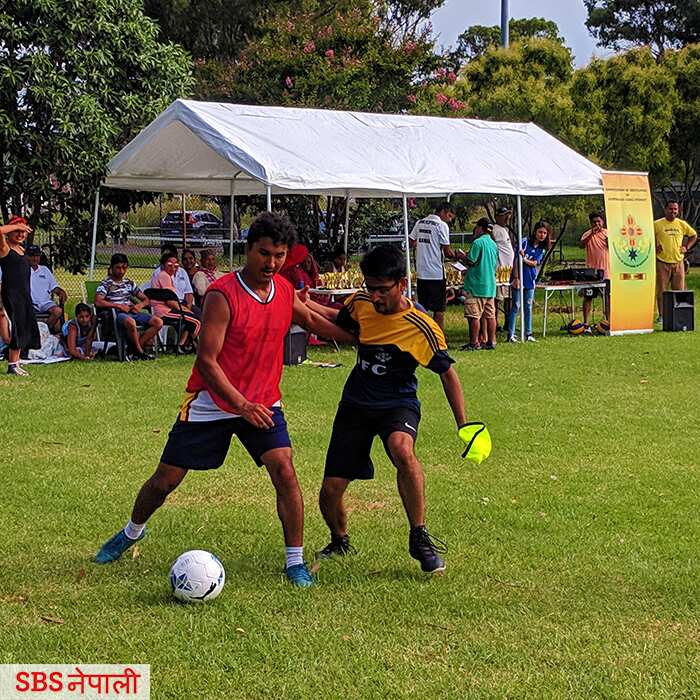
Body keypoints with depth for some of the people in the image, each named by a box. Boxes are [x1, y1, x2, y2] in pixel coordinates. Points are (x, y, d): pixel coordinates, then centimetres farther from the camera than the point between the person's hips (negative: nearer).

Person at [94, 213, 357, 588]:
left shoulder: (285, 290, -2)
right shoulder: (223, 294, -21)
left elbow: (311, 320, 22)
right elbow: (207, 360, -22)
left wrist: (361, 337, 20)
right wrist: (241, 405, -30)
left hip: (263, 403, 4)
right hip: (212, 402, -3)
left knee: (285, 472, -17)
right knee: (166, 479, 7)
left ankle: (295, 562, -5)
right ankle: (132, 532, 36)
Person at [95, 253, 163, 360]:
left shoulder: (128, 283, 19)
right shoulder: (106, 283, 2)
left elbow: (145, 299, 23)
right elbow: (98, 302, -15)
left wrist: (140, 305, -2)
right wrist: (118, 305, -17)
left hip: (132, 312, 6)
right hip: (116, 314, -6)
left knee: (158, 322, -15)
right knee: (130, 322, -42)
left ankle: (137, 345, -18)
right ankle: (140, 351, -22)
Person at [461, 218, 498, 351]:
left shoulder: (478, 242, -12)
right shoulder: (494, 244, 13)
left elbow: (470, 262, -15)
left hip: (477, 285, -8)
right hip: (490, 285, 8)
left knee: (474, 315, -4)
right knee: (490, 315, 9)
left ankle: (474, 343, -5)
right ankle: (491, 342, 11)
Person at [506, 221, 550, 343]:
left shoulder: (542, 248, 6)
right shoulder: (524, 242, -10)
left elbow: (535, 263, -5)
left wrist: (524, 259, -24)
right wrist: (516, 278, -14)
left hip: (530, 280, 5)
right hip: (519, 279, -5)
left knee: (528, 306, 10)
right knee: (515, 306, -3)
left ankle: (528, 333, 17)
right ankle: (511, 334, -1)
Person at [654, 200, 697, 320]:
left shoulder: (682, 224, 7)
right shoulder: (657, 224, -3)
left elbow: (694, 235, 21)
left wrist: (687, 247, 9)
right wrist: (654, 247, -4)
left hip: (678, 262, 3)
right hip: (662, 263, -3)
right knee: (661, 291, 0)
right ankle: (661, 315, 7)